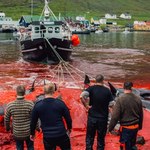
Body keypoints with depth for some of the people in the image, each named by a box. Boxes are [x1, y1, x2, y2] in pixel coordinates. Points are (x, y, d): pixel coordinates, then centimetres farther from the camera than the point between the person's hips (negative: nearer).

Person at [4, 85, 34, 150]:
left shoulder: (10, 105, -15)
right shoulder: (30, 104, -20)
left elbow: (6, 119, -3)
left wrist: (8, 128, 17)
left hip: (17, 133, 1)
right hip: (28, 132, -1)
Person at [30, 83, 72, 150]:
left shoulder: (38, 105, -6)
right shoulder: (60, 103, -8)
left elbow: (33, 121, 3)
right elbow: (68, 118, 0)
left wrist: (32, 133, 20)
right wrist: (69, 128, 20)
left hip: (47, 137, 1)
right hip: (61, 135, -1)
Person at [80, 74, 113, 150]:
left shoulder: (91, 88, -6)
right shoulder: (107, 90, -2)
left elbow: (81, 96, -24)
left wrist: (86, 105, -11)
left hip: (92, 117, 0)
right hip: (103, 118, 0)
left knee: (90, 137, 13)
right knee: (101, 139, 12)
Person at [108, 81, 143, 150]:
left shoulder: (120, 99, -18)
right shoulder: (138, 98, -3)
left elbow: (115, 116, -18)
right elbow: (141, 114, 9)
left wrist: (110, 127, -6)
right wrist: (140, 125, 24)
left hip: (126, 127, -5)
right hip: (135, 126, 5)